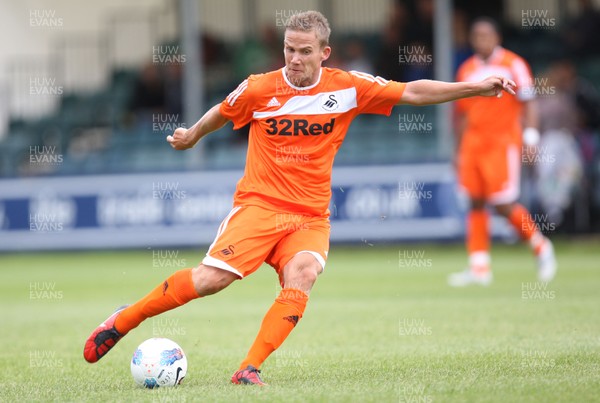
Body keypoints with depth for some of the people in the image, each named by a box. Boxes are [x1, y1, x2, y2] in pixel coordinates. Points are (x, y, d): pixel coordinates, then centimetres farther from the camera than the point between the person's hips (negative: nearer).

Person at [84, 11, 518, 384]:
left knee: (302, 274, -29)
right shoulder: (259, 89, -3)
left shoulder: (348, 88, 0)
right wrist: (192, 135, 36)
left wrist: (477, 87, -5)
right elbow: (221, 113, 18)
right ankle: (120, 323, -3)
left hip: (311, 216, 2)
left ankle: (250, 369, -27)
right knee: (212, 277, -19)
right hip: (259, 203, -2)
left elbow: (413, 92, 1)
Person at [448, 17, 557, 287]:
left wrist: (531, 135, -13)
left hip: (503, 142, -5)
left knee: (504, 205, -10)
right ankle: (479, 267, 2)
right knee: (476, 202, 1)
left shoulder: (513, 64, -1)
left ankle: (541, 247, 12)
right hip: (473, 143, 5)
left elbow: (528, 103, -3)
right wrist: (460, 151, 19)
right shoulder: (466, 70, 14)